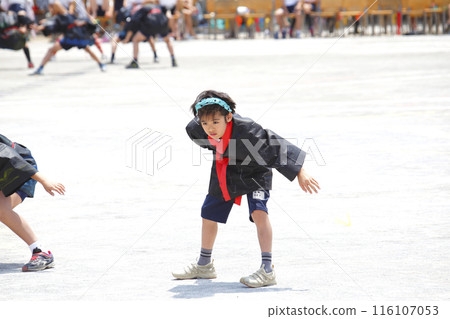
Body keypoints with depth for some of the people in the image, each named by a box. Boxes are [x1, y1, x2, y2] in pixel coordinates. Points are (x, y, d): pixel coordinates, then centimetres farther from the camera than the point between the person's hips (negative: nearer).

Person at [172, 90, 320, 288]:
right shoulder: (197, 129, -24)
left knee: (258, 211, -27)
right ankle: (204, 265, 38)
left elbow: (275, 146, -34)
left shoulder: (245, 129, -39)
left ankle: (267, 270, -27)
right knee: (208, 214, 16)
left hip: (253, 170, -6)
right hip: (224, 172, 6)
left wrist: (300, 173, -34)